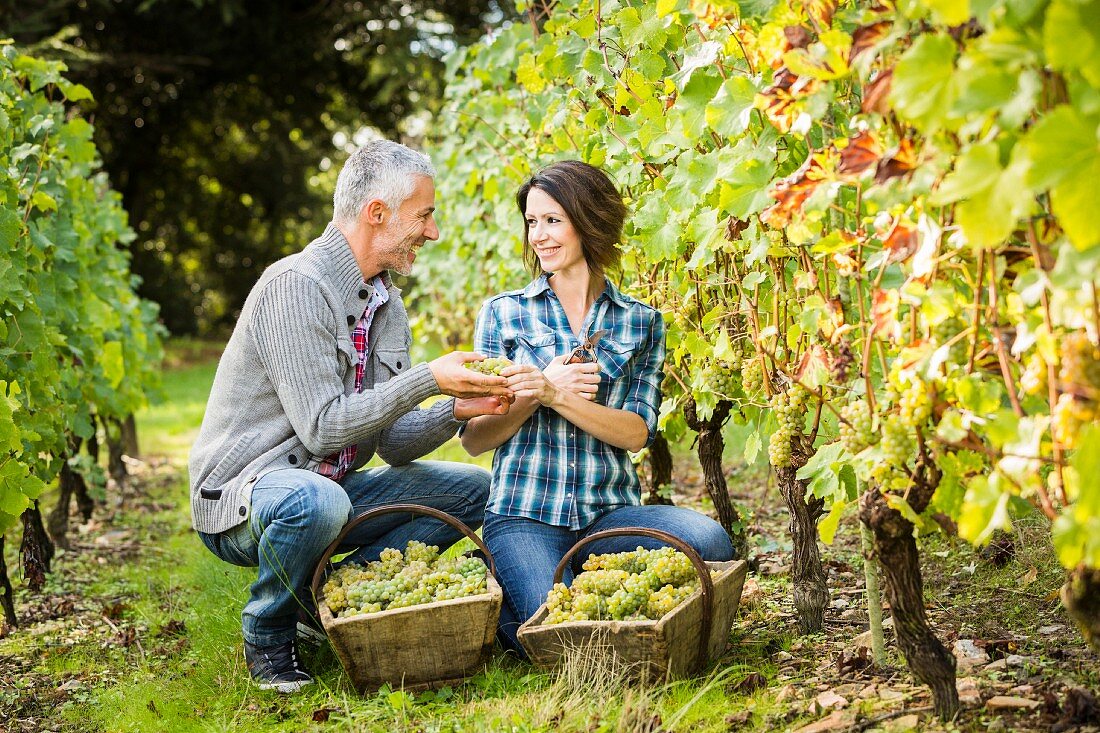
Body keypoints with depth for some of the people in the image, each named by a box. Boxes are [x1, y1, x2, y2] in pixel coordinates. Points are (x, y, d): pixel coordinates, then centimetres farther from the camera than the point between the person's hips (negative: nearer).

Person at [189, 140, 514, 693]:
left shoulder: (386, 303, 7)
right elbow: (322, 427, -25)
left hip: (327, 488, 9)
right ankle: (268, 630, -10)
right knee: (317, 501, -40)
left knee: (473, 490, 4)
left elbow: (391, 441, 5)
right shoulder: (296, 286, -20)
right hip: (242, 494, -8)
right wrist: (429, 379, -25)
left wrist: (458, 409, -13)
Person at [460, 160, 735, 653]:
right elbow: (474, 438, 4)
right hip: (524, 515, -2)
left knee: (710, 541, -27)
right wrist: (535, 395, -13)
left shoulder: (641, 324, 10)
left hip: (609, 513, 2)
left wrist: (555, 395, -16)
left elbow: (636, 433, -3)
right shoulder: (503, 313, 8)